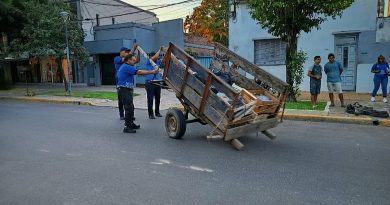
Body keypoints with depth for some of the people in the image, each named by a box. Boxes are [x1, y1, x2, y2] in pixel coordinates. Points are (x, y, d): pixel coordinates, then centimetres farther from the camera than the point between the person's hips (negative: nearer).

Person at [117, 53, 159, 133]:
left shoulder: (124, 67, 19)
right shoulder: (126, 67, -14)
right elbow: (139, 72, -20)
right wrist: (152, 72, -18)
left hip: (126, 89, 11)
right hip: (125, 89, -11)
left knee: (131, 107, 17)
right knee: (128, 108, -11)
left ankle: (131, 124, 28)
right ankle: (127, 127, -9)